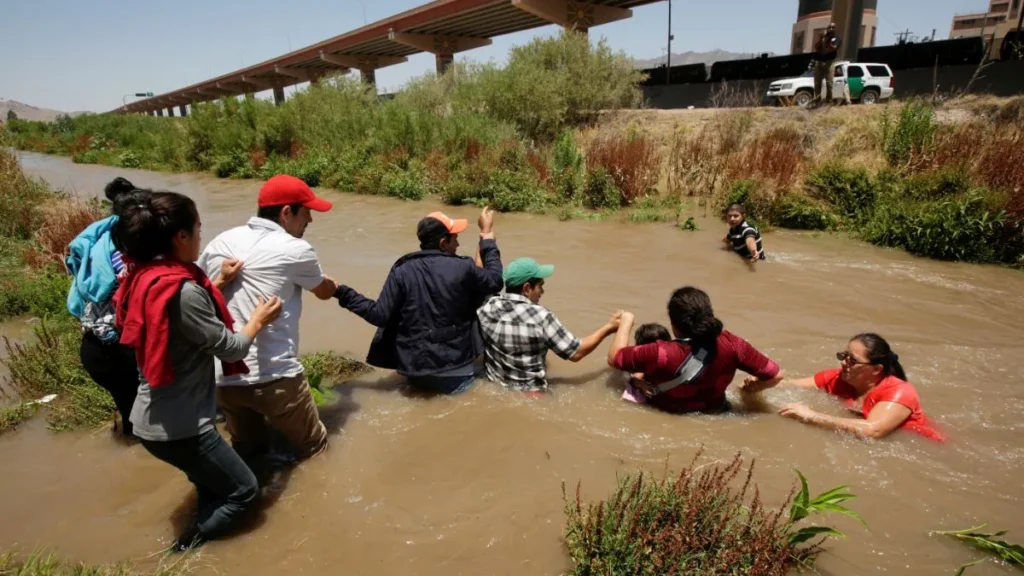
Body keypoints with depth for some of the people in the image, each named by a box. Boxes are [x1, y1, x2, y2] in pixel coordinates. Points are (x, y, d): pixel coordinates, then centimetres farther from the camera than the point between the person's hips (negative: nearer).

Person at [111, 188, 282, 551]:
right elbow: (230, 348, -19)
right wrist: (258, 320, 0)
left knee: (213, 485, 26)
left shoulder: (143, 278, 0)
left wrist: (219, 284, 8)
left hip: (153, 420, 9)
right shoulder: (182, 291, -28)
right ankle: (183, 555, 12)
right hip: (179, 427, -9)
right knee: (243, 491, 10)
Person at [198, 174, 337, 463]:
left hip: (223, 378, 6)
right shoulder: (295, 250, -7)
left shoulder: (219, 243, 7)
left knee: (248, 452, 23)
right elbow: (325, 291, 11)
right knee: (314, 448, 14)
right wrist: (335, 285, 33)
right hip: (274, 377, -5)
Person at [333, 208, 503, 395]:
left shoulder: (402, 271, -7)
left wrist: (343, 293, 2)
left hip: (414, 366, 4)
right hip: (455, 366, -4)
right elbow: (495, 281, 7)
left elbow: (380, 315, -9)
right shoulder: (463, 268, -11)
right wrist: (487, 235, 12)